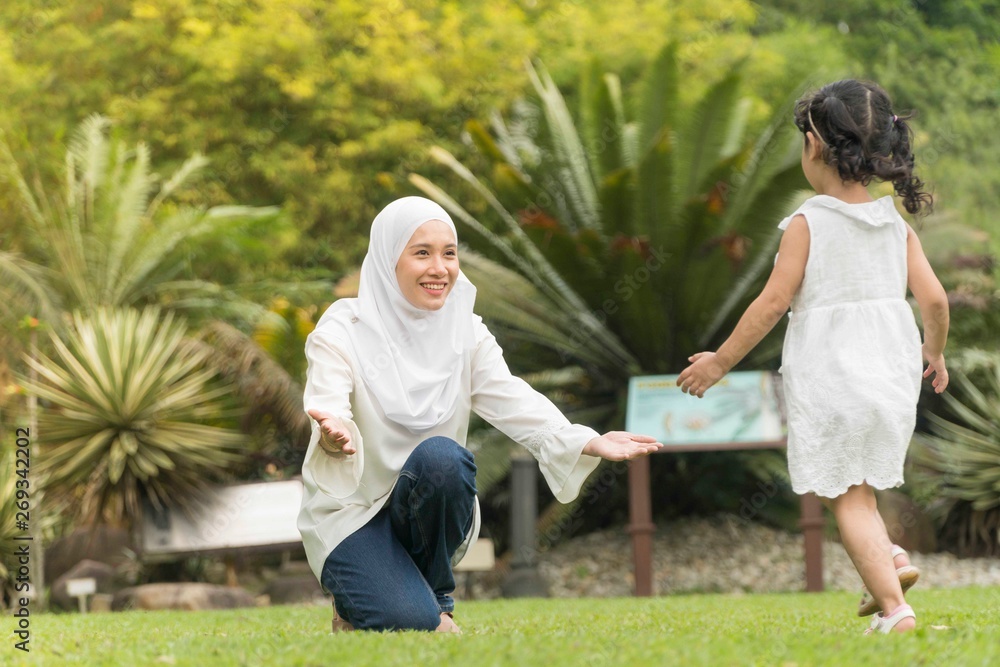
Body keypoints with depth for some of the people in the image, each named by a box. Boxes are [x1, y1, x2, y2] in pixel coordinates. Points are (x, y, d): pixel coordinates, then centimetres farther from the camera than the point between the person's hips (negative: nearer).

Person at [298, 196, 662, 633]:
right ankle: (358, 608, 8)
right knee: (408, 622, -30)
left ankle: (435, 596, -8)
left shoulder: (467, 333, 0)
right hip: (349, 511, -4)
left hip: (429, 510, 4)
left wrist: (587, 442, -33)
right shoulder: (340, 333, -12)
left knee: (439, 454, -31)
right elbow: (329, 406, -29)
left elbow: (512, 402, -13)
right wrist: (335, 436, -55)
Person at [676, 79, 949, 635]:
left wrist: (720, 362, -1)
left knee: (846, 495, 0)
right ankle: (891, 556, 6)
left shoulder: (807, 223, -8)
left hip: (829, 377, -5)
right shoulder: (897, 225, 4)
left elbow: (774, 302, -10)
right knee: (859, 483, 25)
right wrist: (935, 354, 20)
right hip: (892, 375, 5)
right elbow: (934, 299, 0)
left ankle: (895, 609, -8)